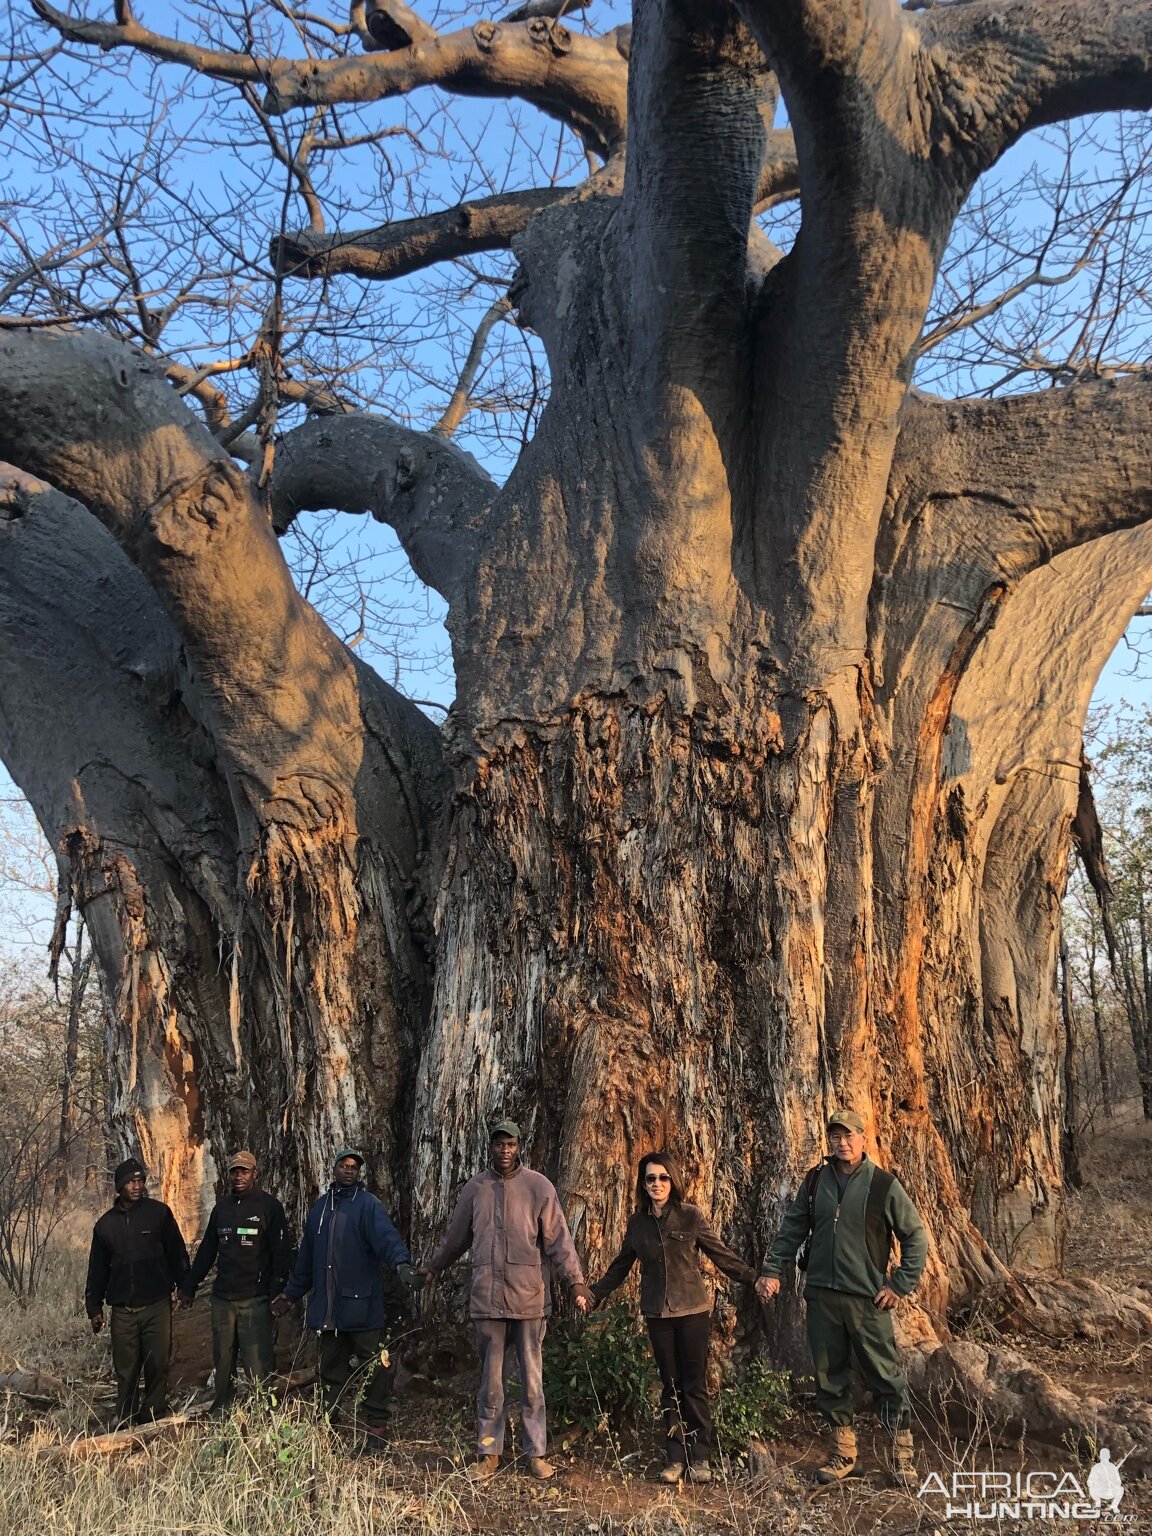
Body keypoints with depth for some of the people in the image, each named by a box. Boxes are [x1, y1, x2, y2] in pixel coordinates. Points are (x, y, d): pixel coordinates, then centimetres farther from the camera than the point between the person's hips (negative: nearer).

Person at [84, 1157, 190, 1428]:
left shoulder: (159, 1213, 1)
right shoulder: (106, 1224, 8)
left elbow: (177, 1254, 4)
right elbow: (97, 1270, 16)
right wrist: (94, 1307, 13)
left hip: (157, 1306, -2)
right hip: (122, 1310, 2)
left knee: (158, 1365, 0)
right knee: (125, 1369, 4)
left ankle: (154, 1414, 12)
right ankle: (124, 1418, 16)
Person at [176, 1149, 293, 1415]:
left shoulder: (269, 1206, -3)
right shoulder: (222, 1207, 13)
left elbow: (281, 1252, -7)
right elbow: (206, 1251, 21)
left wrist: (276, 1291, -15)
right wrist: (188, 1288, 18)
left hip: (255, 1300, -5)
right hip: (222, 1298, 5)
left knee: (257, 1366, -7)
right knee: (222, 1361, 8)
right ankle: (221, 1409, 19)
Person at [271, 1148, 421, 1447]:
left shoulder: (368, 1205, -4)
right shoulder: (320, 1207, 14)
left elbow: (386, 1235, -23)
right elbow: (306, 1259, 23)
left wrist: (401, 1263, -41)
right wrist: (290, 1294, 25)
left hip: (362, 1307, -5)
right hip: (327, 1309, 5)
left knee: (374, 1371, -3)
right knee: (331, 1371, 13)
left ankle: (374, 1430, 8)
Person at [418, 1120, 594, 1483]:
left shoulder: (538, 1187, -3)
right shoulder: (475, 1189, 5)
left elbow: (558, 1238, -6)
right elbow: (455, 1236, 19)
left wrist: (576, 1281, -13)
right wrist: (432, 1267, 28)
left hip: (529, 1298, -2)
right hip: (487, 1299, 2)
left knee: (532, 1378, 5)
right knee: (491, 1378, 10)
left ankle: (536, 1452, 17)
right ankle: (489, 1451, 21)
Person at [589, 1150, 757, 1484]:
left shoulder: (691, 1216, -5)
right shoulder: (637, 1222, 4)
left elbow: (722, 1254, -3)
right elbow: (620, 1266, 15)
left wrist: (754, 1278, -14)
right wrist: (593, 1293, 10)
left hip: (693, 1310, -3)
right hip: (658, 1314, 3)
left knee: (694, 1385, 0)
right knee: (670, 1387, 8)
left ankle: (700, 1458, 10)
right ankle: (675, 1458, 15)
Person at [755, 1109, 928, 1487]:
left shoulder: (884, 1185, -6)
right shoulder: (815, 1181, 4)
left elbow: (916, 1237, 0)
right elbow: (791, 1229, 12)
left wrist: (901, 1285, -4)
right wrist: (772, 1270, 4)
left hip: (868, 1300, -3)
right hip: (821, 1296, 4)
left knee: (886, 1377, 1)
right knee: (829, 1378, 11)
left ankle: (903, 1452, 18)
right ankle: (842, 1451, 26)